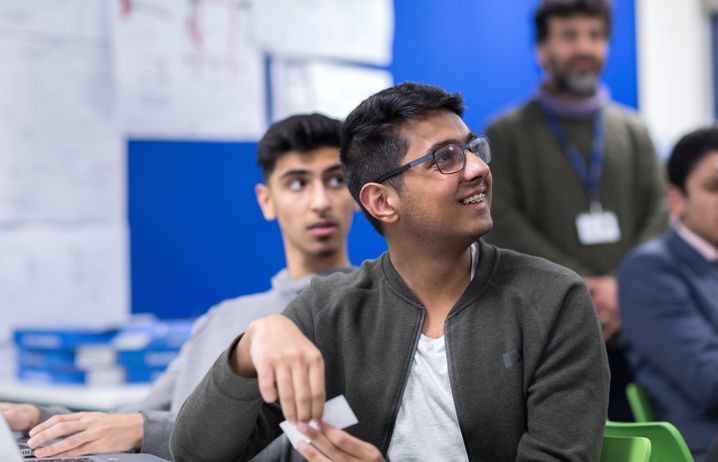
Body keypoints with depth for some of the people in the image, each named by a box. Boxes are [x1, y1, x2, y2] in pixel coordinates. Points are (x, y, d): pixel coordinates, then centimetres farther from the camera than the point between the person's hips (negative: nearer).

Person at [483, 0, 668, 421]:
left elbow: (660, 215, 8)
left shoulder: (633, 131, 17)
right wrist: (581, 286, -11)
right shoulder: (507, 134, 9)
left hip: (627, 332, 3)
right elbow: (502, 224, -2)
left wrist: (624, 288, -9)